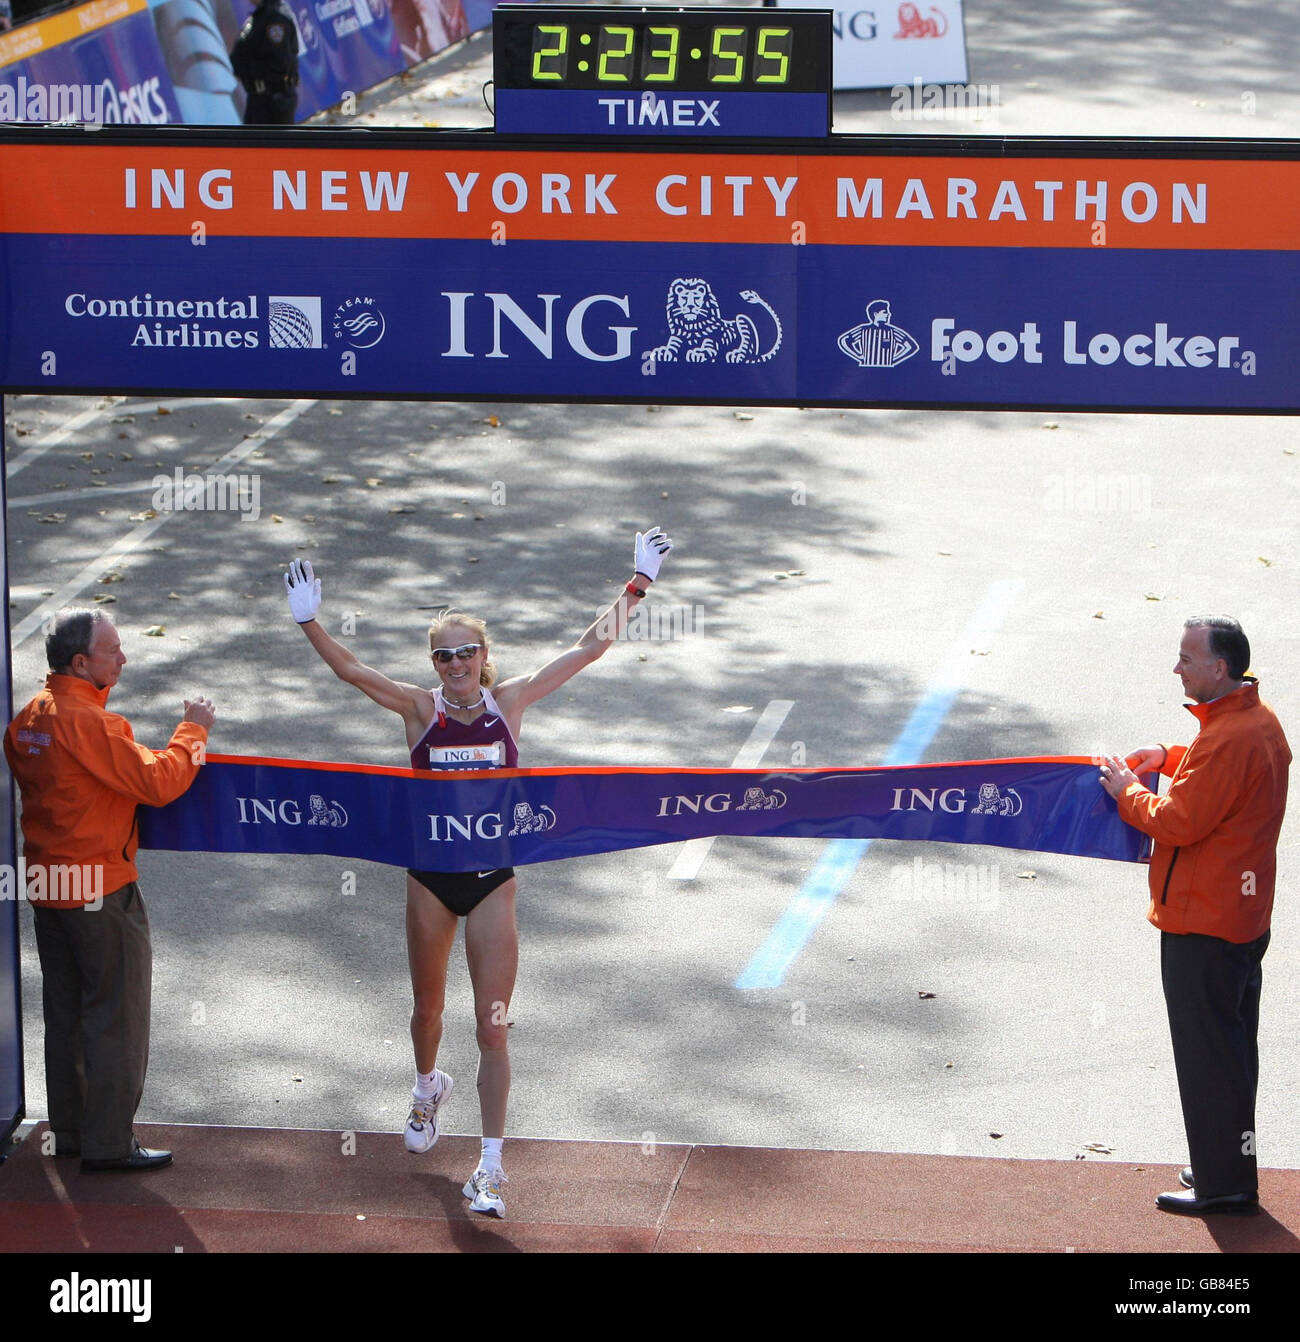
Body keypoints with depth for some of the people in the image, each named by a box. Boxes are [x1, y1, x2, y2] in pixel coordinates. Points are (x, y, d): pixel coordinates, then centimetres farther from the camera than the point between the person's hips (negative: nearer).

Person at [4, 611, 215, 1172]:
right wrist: (193, 731, -9)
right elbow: (157, 782, -23)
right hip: (101, 890, -9)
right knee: (116, 1015, 1)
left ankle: (69, 1131, 26)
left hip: (45, 887, 9)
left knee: (65, 1013, 17)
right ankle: (108, 1143, 5)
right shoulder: (89, 724, -22)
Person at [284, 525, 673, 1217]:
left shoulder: (509, 701, -3)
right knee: (427, 1007, 19)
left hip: (493, 879, -1)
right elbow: (352, 671, -15)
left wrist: (636, 586, -4)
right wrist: (310, 624, -30)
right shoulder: (421, 709, -4)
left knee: (492, 1026, -5)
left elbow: (589, 648, -1)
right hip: (430, 877, 1)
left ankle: (490, 1166, -1)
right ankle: (427, 1088, 52)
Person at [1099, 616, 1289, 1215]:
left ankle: (1223, 1182, 3)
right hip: (1245, 914, 10)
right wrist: (1169, 757, 13)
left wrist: (1127, 790, -6)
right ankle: (1230, 1173, 27)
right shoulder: (1259, 719, 8)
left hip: (1203, 922, -10)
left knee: (1207, 1050, -2)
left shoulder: (1227, 739, -25)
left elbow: (1179, 822, -22)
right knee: (1230, 1045, 17)